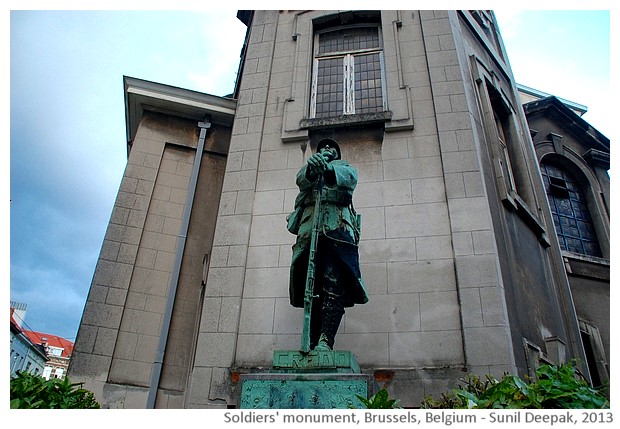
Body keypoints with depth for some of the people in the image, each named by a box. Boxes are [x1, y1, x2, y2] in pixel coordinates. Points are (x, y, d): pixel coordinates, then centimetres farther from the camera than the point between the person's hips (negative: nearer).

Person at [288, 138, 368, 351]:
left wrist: (328, 168, -24)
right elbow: (302, 179, 5)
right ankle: (311, 343, -9)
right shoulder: (308, 168, 32)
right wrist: (313, 166, -20)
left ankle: (325, 341, -23)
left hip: (337, 228, -2)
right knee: (311, 289, -6)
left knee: (334, 287, -16)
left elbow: (349, 177, -1)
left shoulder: (345, 167, 27)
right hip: (309, 228, 2)